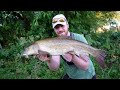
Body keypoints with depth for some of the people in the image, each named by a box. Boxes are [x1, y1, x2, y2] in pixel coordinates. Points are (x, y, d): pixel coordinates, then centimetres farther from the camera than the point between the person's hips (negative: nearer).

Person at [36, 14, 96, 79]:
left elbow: (85, 66, -25)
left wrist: (72, 57, -42)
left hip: (87, 76, -3)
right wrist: (48, 60, -41)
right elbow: (55, 68, -21)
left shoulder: (79, 38, -23)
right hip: (70, 76, 3)